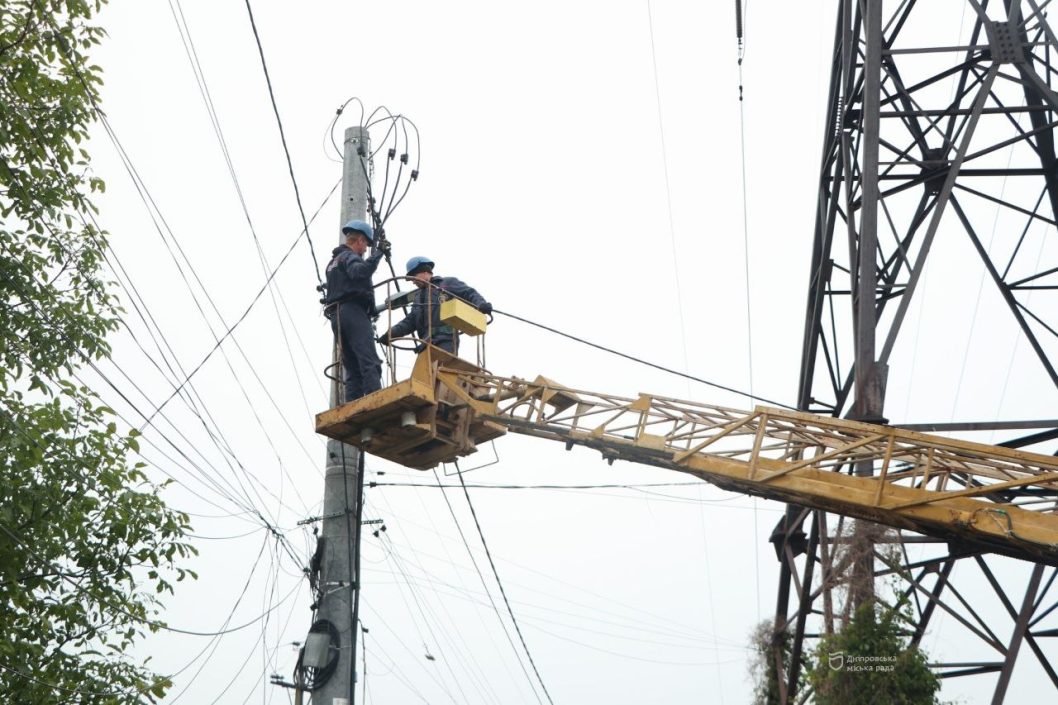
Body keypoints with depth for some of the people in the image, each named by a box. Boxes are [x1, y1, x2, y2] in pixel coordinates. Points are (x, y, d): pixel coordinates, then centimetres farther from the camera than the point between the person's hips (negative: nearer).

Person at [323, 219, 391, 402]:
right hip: (353, 312, -9)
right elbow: (359, 271, -23)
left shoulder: (333, 262, 29)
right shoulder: (349, 256, 0)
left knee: (353, 370, 3)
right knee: (370, 364, -21)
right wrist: (377, 253, -24)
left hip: (336, 316, 9)